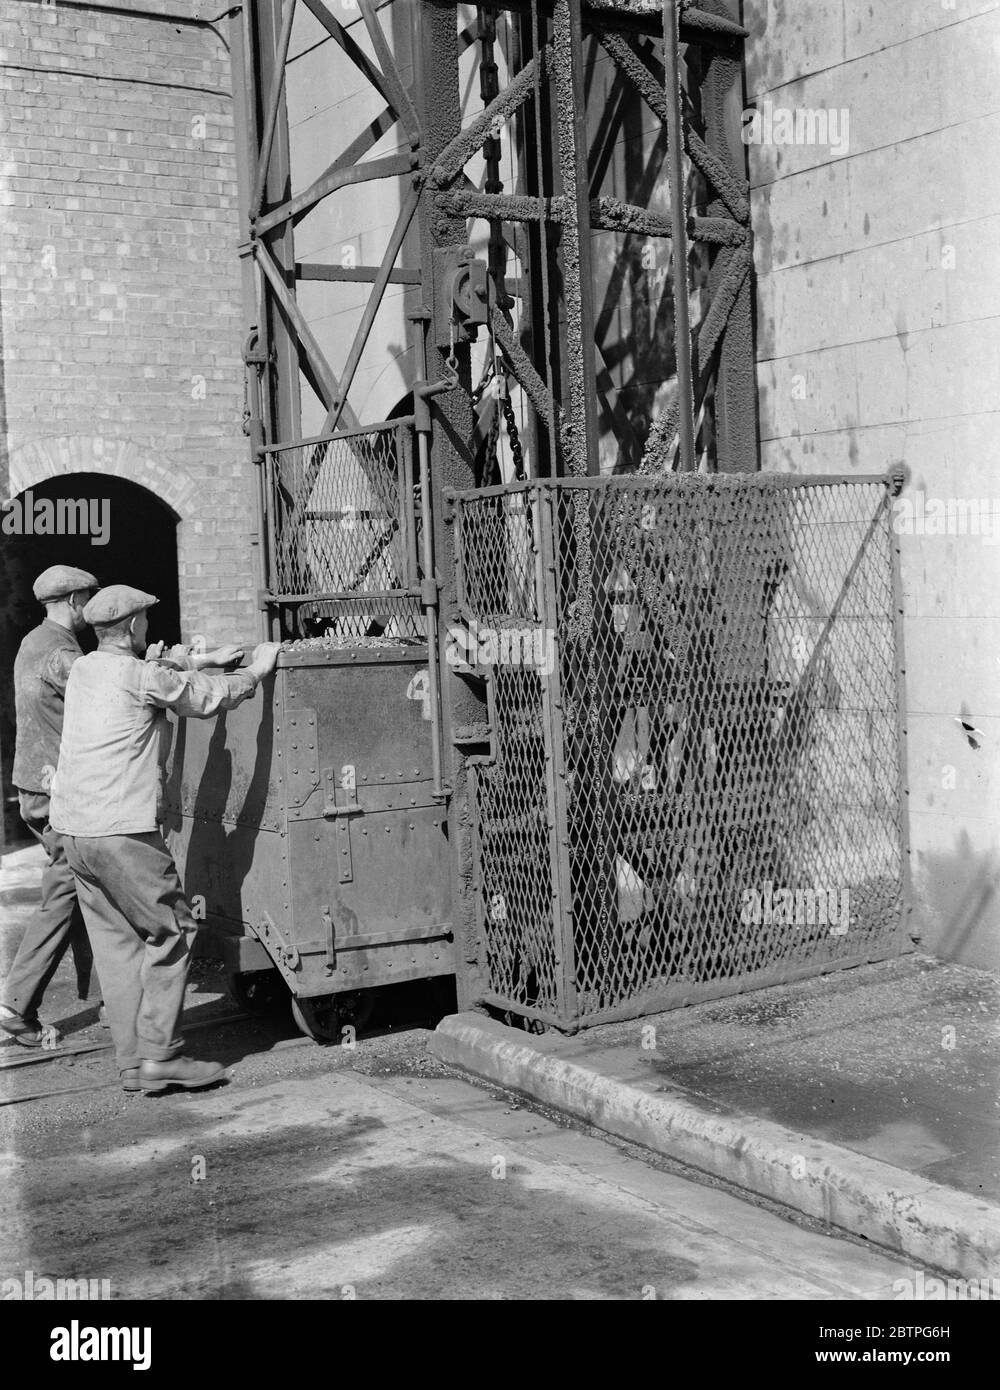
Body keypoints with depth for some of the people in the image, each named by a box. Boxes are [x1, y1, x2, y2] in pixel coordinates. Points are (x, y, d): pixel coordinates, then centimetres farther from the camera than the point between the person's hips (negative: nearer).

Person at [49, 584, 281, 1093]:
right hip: (121, 830, -8)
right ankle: (159, 1055, 0)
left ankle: (133, 1061, 13)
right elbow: (210, 697, -2)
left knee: (117, 943, 11)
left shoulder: (83, 670, 15)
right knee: (171, 932, 1)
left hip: (74, 827, 8)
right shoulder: (139, 675, -10)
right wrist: (257, 670, 15)